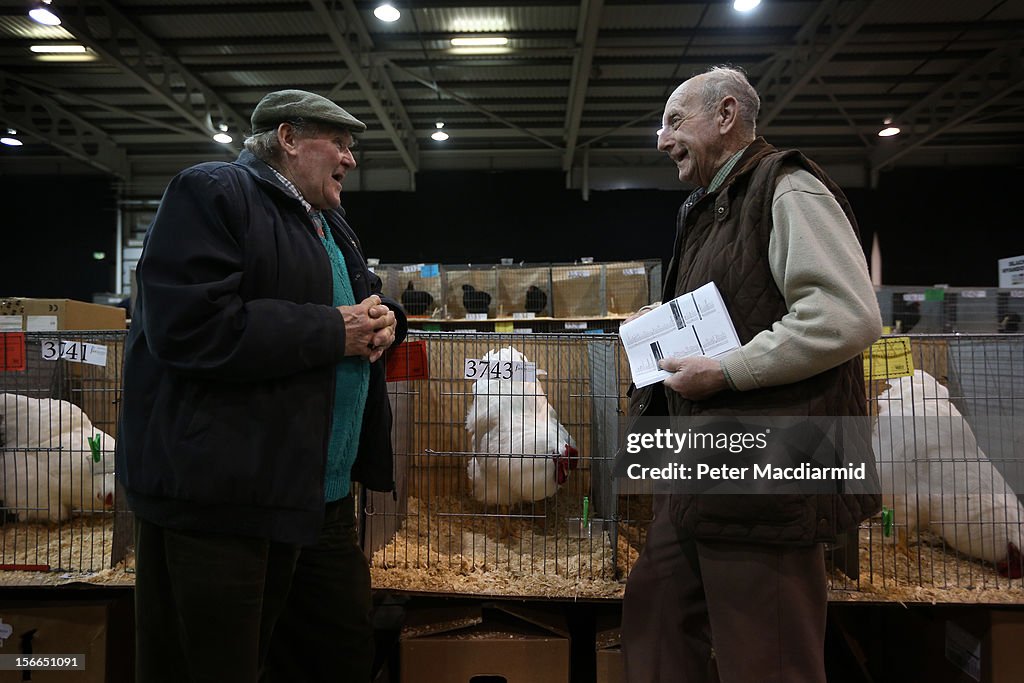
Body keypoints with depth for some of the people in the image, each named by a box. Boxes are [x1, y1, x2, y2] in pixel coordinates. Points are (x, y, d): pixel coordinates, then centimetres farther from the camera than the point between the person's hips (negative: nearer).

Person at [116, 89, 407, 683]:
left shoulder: (331, 225, 20)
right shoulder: (213, 193, -7)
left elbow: (372, 304, 30)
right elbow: (189, 325, -22)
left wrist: (384, 320, 4)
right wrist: (334, 332, -16)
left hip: (326, 497, 9)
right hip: (221, 500, -8)